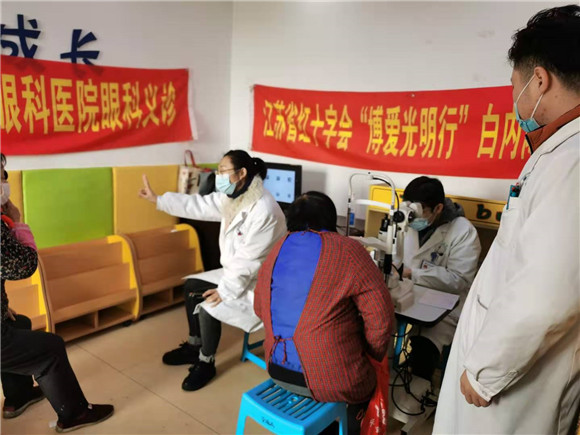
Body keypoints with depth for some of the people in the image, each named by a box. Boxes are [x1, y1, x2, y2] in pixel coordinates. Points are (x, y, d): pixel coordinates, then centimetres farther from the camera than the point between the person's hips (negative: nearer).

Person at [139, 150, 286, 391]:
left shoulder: (264, 210, -30)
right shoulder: (232, 197, -1)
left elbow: (250, 260, -28)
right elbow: (198, 205, 7)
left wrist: (225, 291, -23)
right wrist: (157, 199, 9)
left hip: (260, 283, -10)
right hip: (237, 272, 10)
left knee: (208, 307, -20)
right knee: (192, 287, 11)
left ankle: (206, 364, 7)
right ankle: (194, 346, 28)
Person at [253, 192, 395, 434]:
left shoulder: (276, 250, 1)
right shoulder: (349, 251, -13)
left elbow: (259, 308, 12)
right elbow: (380, 319, -12)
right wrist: (373, 355, 6)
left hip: (277, 369, 5)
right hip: (329, 379, -5)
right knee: (371, 379, 27)